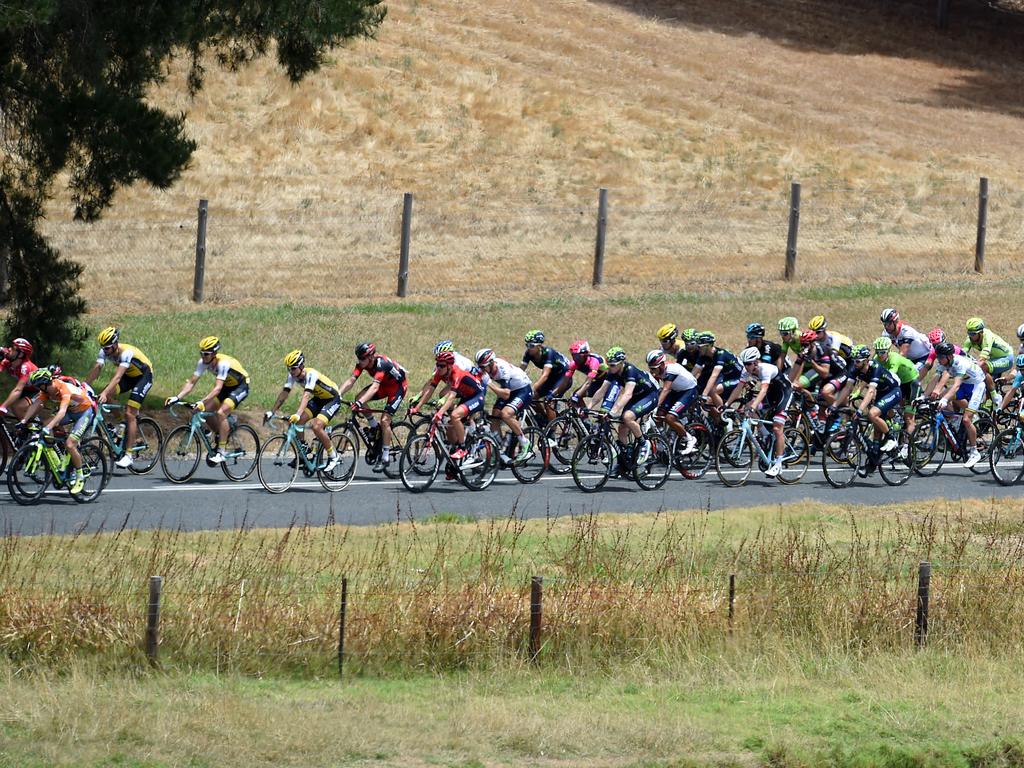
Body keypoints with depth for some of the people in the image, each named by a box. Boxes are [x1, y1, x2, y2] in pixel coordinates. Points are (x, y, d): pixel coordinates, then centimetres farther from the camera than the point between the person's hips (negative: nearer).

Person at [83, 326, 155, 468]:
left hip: (144, 376, -7)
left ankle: (129, 455, -15)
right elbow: (96, 370, -21)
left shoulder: (126, 352, -34)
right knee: (103, 396, -17)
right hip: (129, 376, 7)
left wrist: (105, 393, -55)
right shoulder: (105, 352, -14)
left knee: (129, 414, -18)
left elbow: (118, 376, -44)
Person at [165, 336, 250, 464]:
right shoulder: (203, 362, -14)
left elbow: (218, 388, -43)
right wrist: (177, 398, -29)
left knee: (221, 413, -27)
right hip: (227, 387, 8)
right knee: (205, 410, -8)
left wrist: (202, 402, -54)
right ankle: (220, 435, 16)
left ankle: (221, 453, -22)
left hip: (240, 387, -8)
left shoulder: (223, 363, -34)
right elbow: (191, 383, -15)